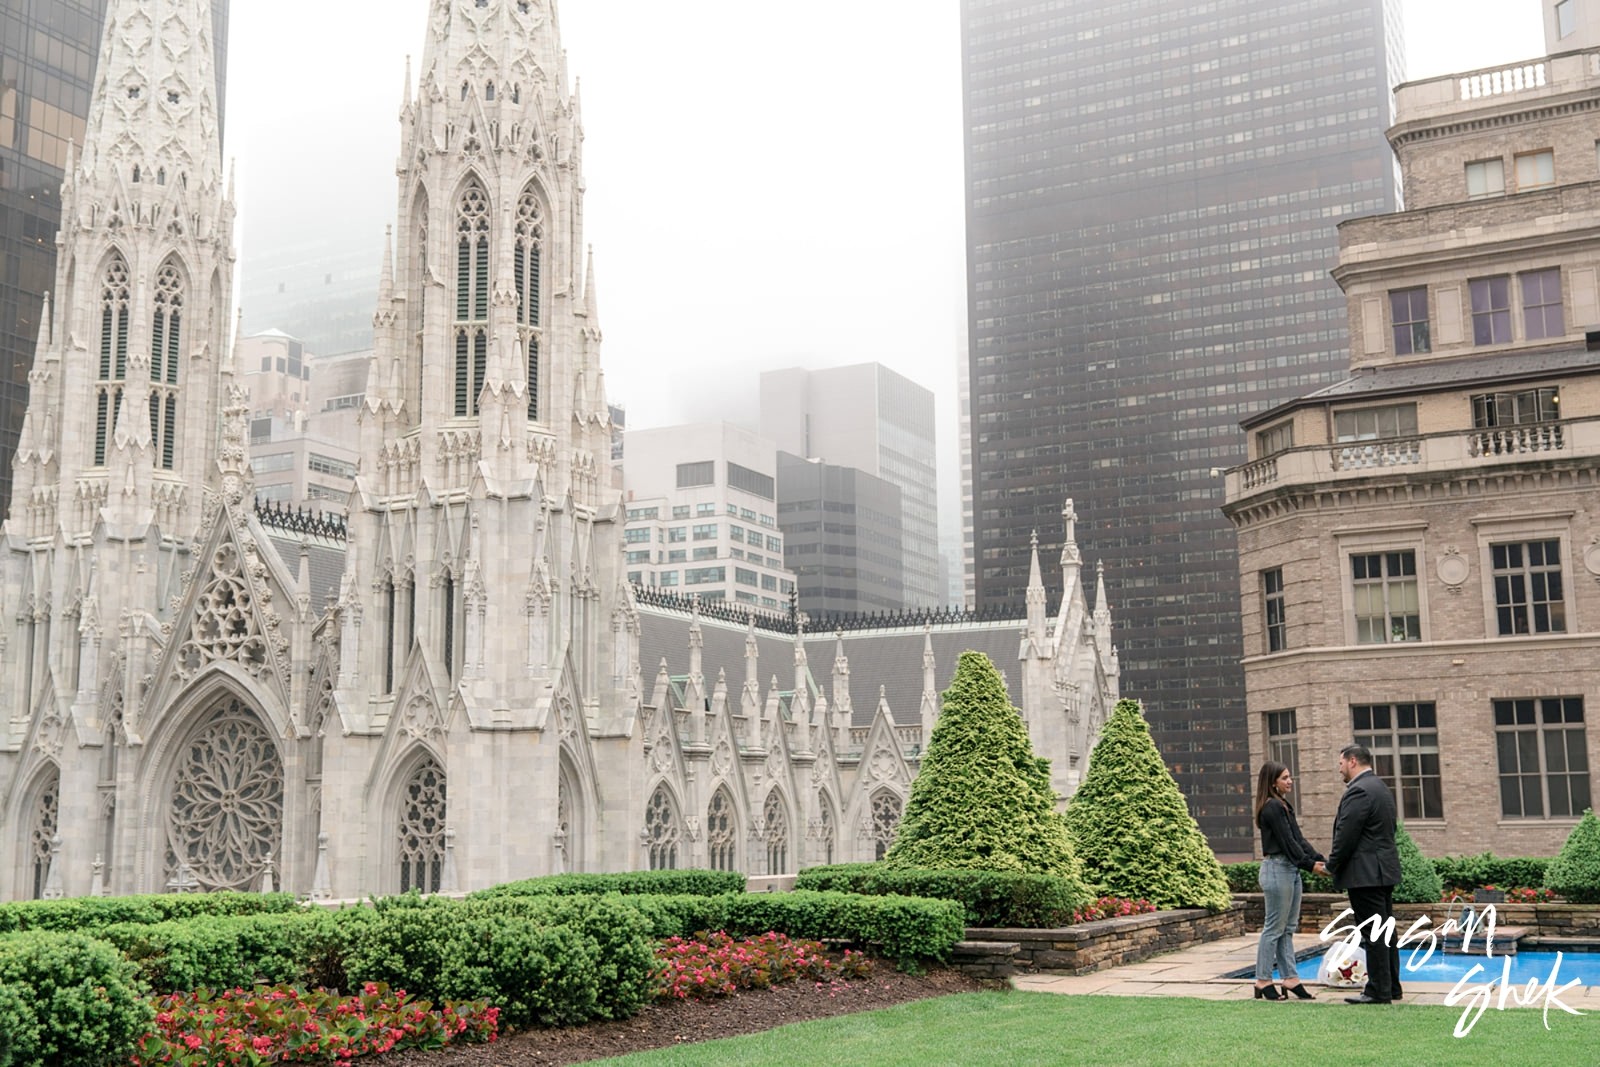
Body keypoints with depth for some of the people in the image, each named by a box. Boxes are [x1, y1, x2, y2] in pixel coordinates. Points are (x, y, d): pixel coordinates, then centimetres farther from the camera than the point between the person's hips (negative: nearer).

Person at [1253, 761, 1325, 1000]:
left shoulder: (1283, 806, 16)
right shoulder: (1272, 807, -14)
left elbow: (1298, 838, 12)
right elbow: (1287, 841, -16)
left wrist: (1319, 859, 2)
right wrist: (1310, 864, -15)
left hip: (1290, 870, 10)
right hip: (1277, 869, -10)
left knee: (1288, 928, 11)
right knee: (1275, 928, -4)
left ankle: (1290, 978, 15)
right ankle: (1263, 982, 2)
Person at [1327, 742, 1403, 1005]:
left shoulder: (1359, 791, -16)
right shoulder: (1381, 788, 16)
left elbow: (1346, 835, -19)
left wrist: (1332, 865, -5)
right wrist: (1337, 856, 17)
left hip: (1365, 873, -10)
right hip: (1384, 870, 10)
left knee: (1373, 934, -6)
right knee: (1385, 931, 13)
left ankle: (1378, 991, -3)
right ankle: (1391, 987, 18)